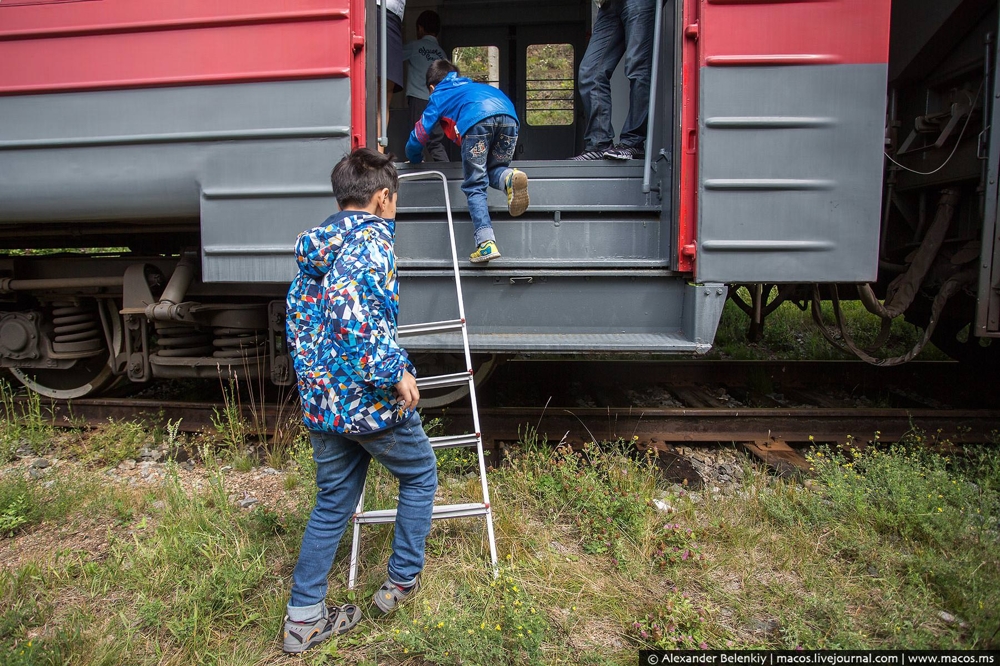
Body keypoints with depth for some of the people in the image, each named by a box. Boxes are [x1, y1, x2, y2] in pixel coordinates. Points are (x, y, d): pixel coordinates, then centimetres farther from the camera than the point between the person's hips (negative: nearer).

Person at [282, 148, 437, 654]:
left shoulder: (313, 247, 11)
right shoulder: (372, 240, -14)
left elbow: (296, 322, 17)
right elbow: (354, 315, -30)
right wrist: (396, 372, -22)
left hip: (320, 403, 8)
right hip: (370, 402, -7)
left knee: (333, 503, 19)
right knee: (419, 476, 18)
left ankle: (303, 617, 26)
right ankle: (402, 581, 28)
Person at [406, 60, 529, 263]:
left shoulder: (439, 95, 31)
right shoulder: (474, 86, 45)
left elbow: (419, 135, 29)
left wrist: (415, 159, 51)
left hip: (477, 120, -4)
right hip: (509, 115, 4)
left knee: (475, 187, 5)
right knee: (494, 169, 23)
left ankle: (486, 243, -10)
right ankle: (509, 178, -13)